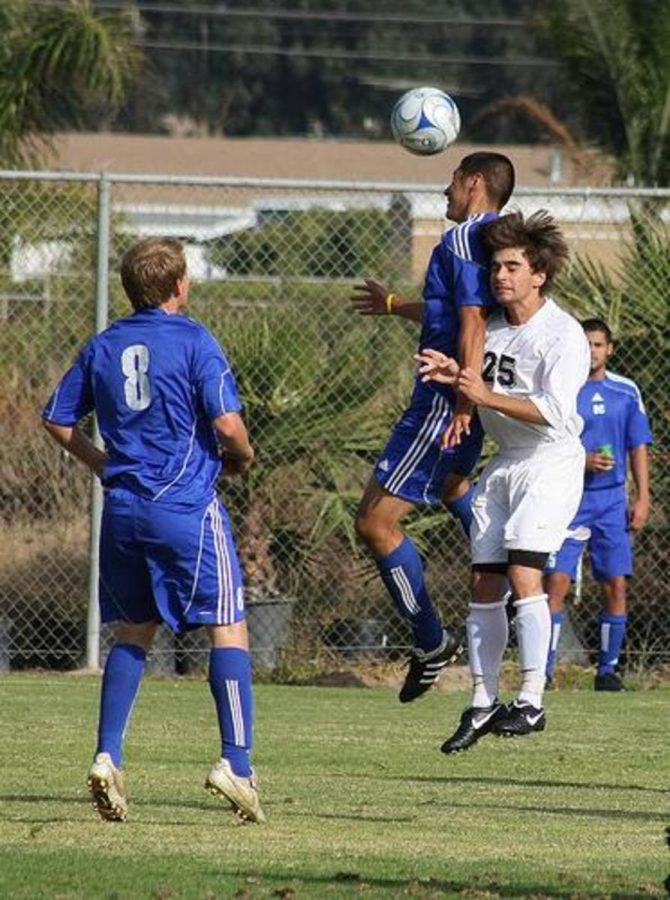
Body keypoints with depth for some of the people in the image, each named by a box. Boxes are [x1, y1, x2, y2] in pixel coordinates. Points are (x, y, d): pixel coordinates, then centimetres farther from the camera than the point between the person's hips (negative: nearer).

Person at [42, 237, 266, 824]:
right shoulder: (193, 341, -7)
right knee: (228, 628, -1)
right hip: (187, 505, -5)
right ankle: (236, 762, -11)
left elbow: (57, 419, 15)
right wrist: (242, 458, 6)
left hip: (123, 506, 5)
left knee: (133, 632, 17)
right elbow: (228, 423, -14)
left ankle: (108, 756, 6)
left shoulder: (102, 347, 9)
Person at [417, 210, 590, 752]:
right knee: (484, 583, 4)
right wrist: (453, 373, 4)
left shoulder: (564, 335, -13)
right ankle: (483, 704, 11)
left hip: (551, 463, -7)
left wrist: (486, 395, -26)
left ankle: (532, 702, -20)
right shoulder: (491, 326, 8)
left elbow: (552, 410, -22)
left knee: (523, 572, -20)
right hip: (502, 464, 8)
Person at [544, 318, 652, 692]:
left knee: (616, 586, -2)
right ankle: (544, 670, -7)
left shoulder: (626, 391, 7)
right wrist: (583, 462, -17)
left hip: (612, 501, 3)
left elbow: (638, 447, 11)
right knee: (556, 581, -11)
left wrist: (643, 497, 3)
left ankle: (608, 670, 8)